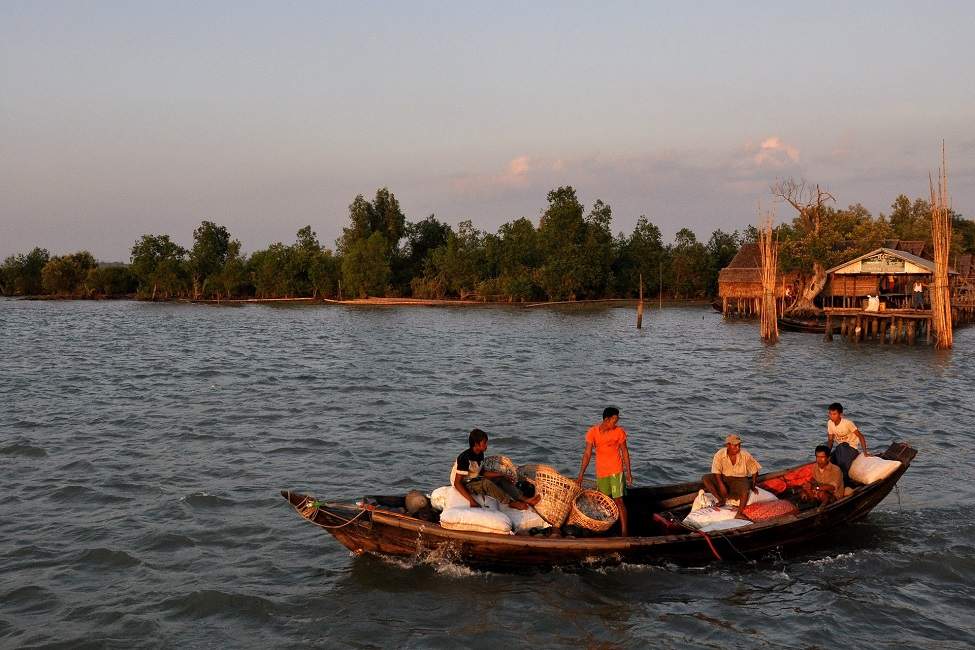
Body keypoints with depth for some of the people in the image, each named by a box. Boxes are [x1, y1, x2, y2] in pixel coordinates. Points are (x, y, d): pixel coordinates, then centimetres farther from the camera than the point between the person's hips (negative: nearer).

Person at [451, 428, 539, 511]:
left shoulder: (480, 455, 1)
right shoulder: (465, 458, -27)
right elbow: (457, 483, -29)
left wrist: (501, 475, 5)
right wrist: (472, 501, -38)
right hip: (463, 485, -10)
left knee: (502, 479, 0)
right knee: (486, 483, -34)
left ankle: (524, 499, -15)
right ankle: (511, 502, -26)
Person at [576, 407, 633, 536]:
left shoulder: (619, 431, -8)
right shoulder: (592, 432, -8)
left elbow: (624, 452, 1)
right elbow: (587, 454, -6)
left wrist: (629, 472, 1)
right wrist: (581, 475, -8)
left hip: (616, 470, -2)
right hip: (601, 471, 2)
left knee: (618, 500, -8)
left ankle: (624, 532, -7)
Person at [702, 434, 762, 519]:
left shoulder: (745, 455, -12)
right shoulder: (720, 454, -13)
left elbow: (754, 470, 0)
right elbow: (716, 470, -16)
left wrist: (753, 486, 3)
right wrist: (721, 485, -29)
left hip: (740, 479, -1)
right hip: (723, 478, 1)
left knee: (746, 489, -36)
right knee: (705, 478, -22)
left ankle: (739, 513, -29)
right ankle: (721, 499, -17)